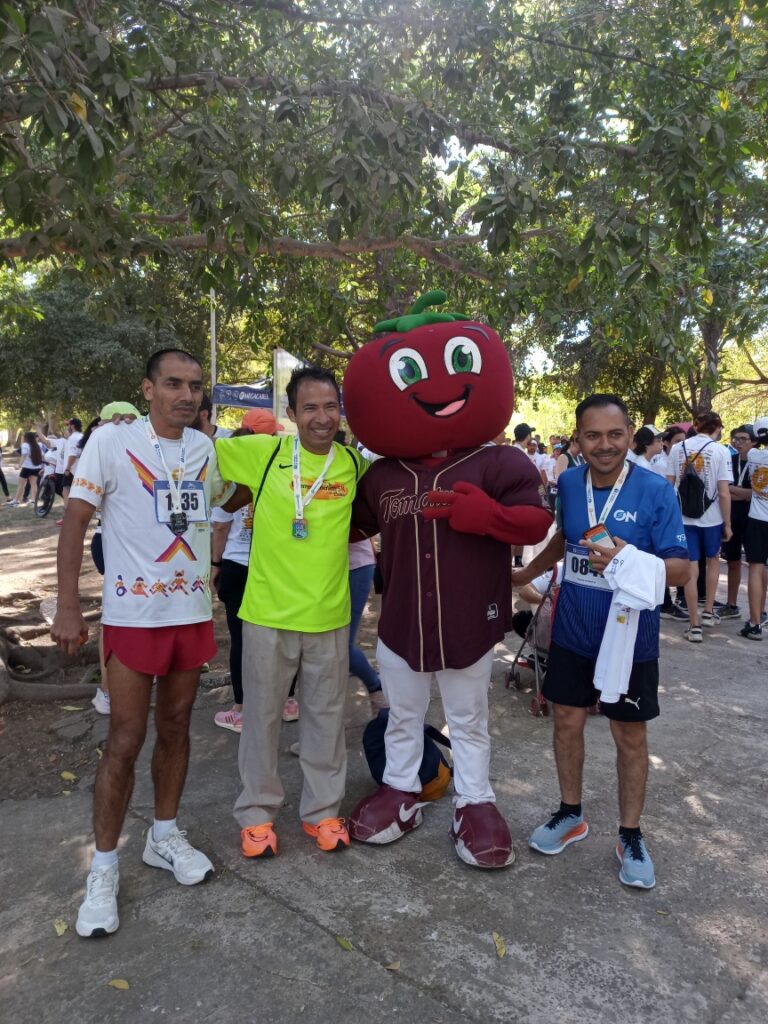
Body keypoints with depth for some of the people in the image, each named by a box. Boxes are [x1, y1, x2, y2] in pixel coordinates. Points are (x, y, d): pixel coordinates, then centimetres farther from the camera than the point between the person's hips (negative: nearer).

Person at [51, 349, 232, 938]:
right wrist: (68, 606, -11)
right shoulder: (112, 441, -8)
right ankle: (104, 867, 20)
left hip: (193, 612, 5)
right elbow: (76, 521, -8)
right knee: (125, 742, 2)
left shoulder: (206, 448, 5)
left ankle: (165, 836, 34)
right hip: (133, 615, -4)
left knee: (176, 728, 15)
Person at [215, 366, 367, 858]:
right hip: (267, 612, -1)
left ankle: (323, 809, 34)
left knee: (326, 716, 15)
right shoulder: (264, 452, -6)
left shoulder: (355, 463, -1)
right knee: (263, 714, 13)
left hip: (329, 614, 2)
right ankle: (257, 812, 33)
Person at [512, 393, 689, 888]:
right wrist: (527, 573, 20)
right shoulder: (569, 483, -4)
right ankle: (571, 814, 38)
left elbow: (681, 567, -16)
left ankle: (631, 835, 32)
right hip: (573, 633, 4)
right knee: (567, 722, 15)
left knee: (630, 736, 11)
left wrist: (630, 561, -32)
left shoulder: (656, 491, -17)